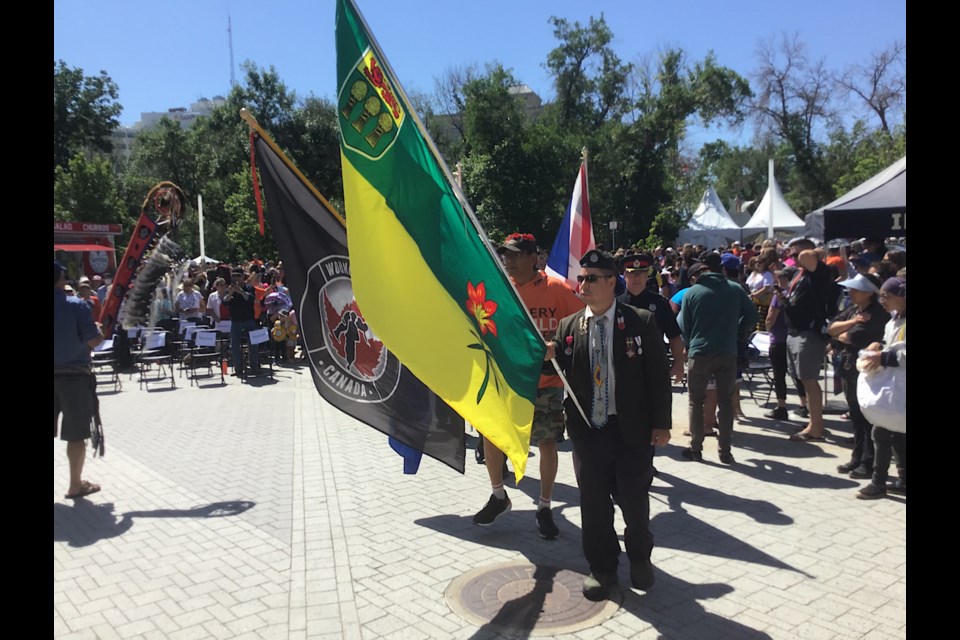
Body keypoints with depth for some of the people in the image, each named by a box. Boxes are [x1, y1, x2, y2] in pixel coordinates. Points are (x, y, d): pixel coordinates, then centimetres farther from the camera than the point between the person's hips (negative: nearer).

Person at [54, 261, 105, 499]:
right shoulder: (77, 305, -12)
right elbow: (94, 340, -15)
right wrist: (101, 330, 5)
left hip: (58, 375, 5)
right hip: (74, 375, -4)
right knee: (76, 434, 5)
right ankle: (76, 485, 14)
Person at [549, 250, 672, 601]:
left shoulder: (641, 322, -5)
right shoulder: (568, 326, 4)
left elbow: (658, 376, -4)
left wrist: (661, 423, -5)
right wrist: (547, 356, -17)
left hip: (632, 429, -2)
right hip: (587, 430, 3)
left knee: (634, 500, 9)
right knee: (593, 502, 10)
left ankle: (640, 557, 37)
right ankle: (602, 568, 30)